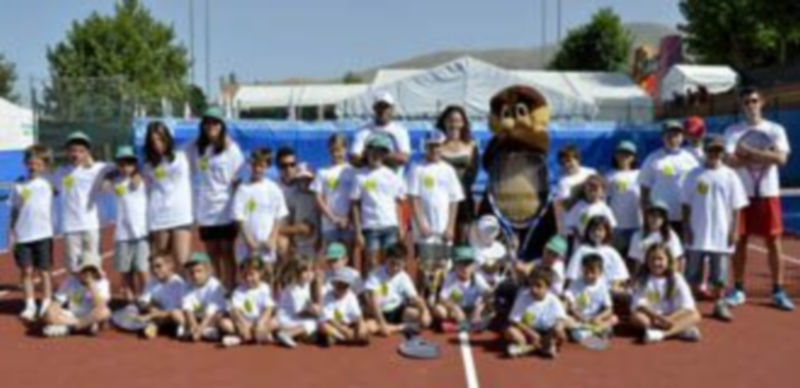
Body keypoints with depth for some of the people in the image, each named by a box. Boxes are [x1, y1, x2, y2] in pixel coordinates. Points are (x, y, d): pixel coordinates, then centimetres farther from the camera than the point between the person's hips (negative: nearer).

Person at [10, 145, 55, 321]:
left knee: (44, 271, 4)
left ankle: (46, 306, 13)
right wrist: (11, 233, 2)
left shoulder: (47, 184, 5)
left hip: (43, 234, -1)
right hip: (23, 235, 1)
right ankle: (30, 305, 13)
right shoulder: (19, 186, 5)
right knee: (26, 271, 4)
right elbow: (14, 211, 6)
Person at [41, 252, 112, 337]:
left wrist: (91, 285, -27)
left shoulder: (101, 282, -10)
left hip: (92, 317, -2)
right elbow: (56, 303, -3)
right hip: (72, 316, 2)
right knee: (50, 314, -25)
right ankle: (87, 326, -23)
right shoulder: (71, 281, -3)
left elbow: (100, 305, -25)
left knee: (104, 312, -34)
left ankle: (67, 327, -22)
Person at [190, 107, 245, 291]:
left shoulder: (231, 149, -3)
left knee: (227, 251, 2)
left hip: (226, 208, -3)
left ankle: (230, 289, 8)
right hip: (204, 209, 3)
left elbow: (238, 178, 0)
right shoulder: (195, 149, 5)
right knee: (212, 253, 10)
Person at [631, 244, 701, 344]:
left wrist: (668, 319, -24)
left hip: (674, 317, 1)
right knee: (636, 316, -32)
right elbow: (639, 304, -14)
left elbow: (687, 305, -9)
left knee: (694, 315, -25)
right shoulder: (643, 279, -2)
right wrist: (657, 316, -28)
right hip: (651, 317, -1)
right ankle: (681, 329, -34)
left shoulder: (676, 278, 0)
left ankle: (662, 334, -42)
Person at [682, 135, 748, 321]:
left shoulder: (730, 176, 2)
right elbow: (686, 204, 1)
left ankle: (720, 304, 18)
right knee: (693, 270, 6)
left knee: (720, 272, 6)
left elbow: (736, 206, 3)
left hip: (721, 234, 1)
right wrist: (687, 227, -4)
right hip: (698, 233, -1)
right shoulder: (695, 174, 0)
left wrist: (734, 230, -1)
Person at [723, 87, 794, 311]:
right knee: (740, 241, 3)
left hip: (768, 193, 0)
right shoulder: (732, 131, 3)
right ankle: (738, 290, 13)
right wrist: (764, 157, -13)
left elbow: (781, 158, -12)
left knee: (774, 241, 2)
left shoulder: (775, 130, 4)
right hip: (742, 192, 0)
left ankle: (778, 291, 9)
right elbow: (730, 160, -12)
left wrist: (749, 152, -15)